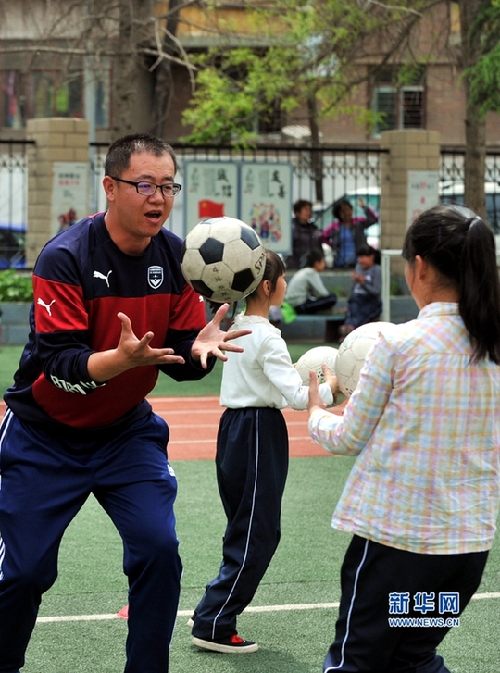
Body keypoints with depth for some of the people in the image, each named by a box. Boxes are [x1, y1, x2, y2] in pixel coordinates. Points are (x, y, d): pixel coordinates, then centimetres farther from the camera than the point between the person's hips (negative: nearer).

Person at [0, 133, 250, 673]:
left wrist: (201, 349, -27)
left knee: (159, 550, -12)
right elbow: (62, 366, -27)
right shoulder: (65, 258, -21)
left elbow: (180, 365, -4)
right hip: (46, 438, -3)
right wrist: (123, 358, -44)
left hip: (126, 432, 4)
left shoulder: (176, 258, -6)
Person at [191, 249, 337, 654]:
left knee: (246, 532, 16)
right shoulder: (266, 338, -16)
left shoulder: (235, 328, 10)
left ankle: (214, 615, 18)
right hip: (259, 434, -9)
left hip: (235, 426, 9)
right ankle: (213, 626, 0)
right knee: (257, 535, -2)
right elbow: (294, 396, -22)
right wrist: (330, 389, -11)